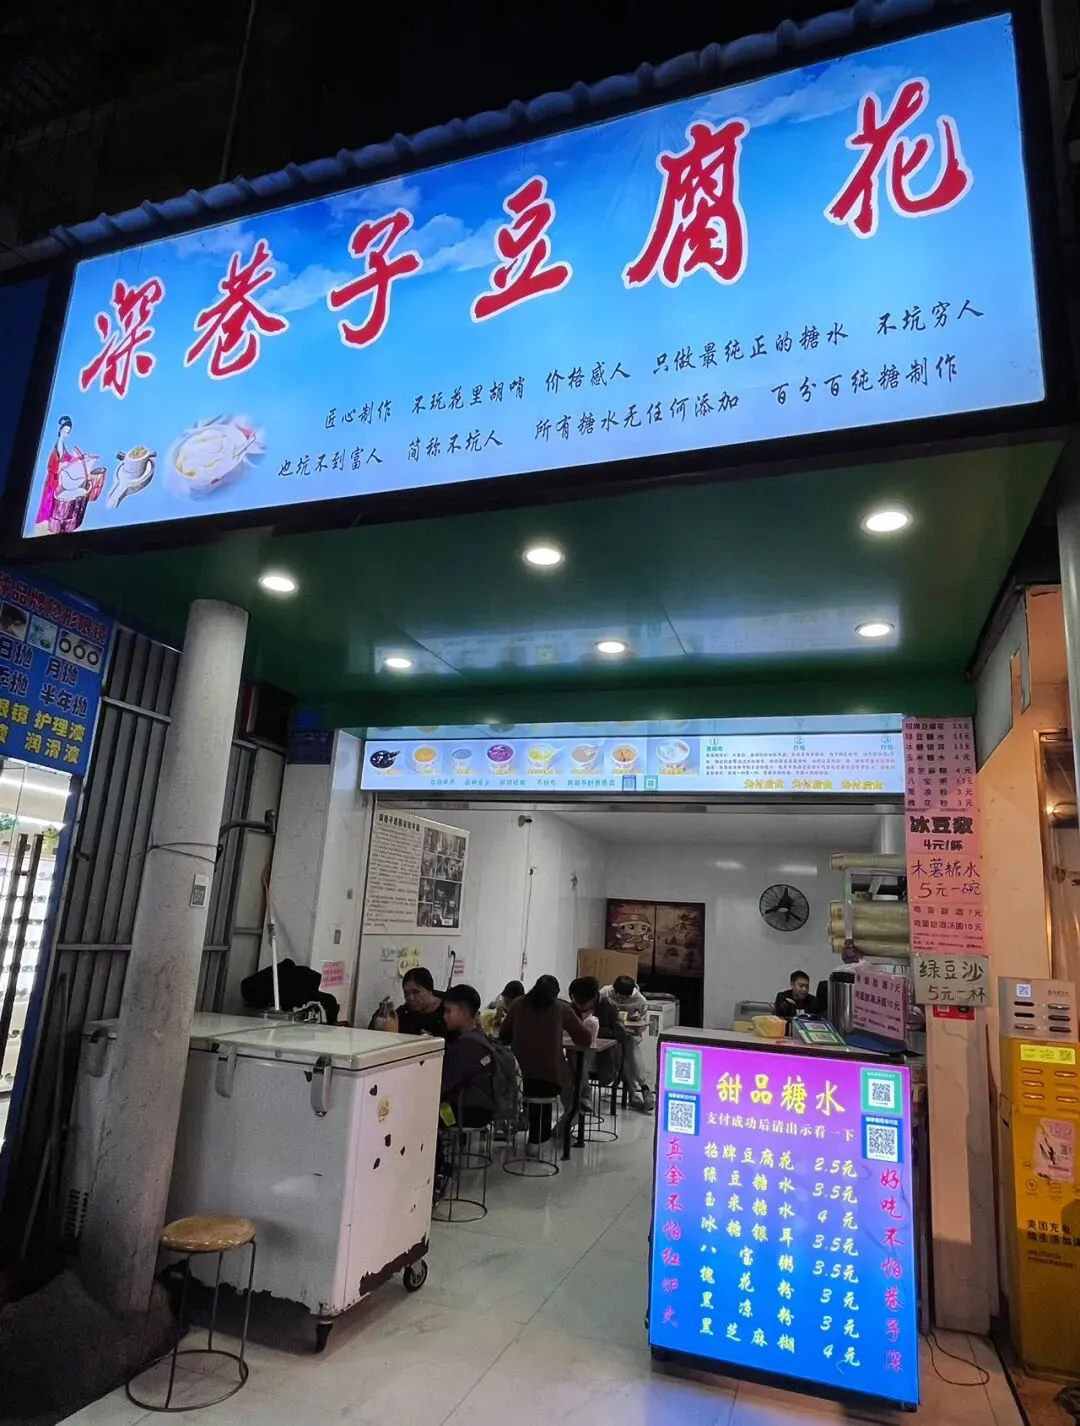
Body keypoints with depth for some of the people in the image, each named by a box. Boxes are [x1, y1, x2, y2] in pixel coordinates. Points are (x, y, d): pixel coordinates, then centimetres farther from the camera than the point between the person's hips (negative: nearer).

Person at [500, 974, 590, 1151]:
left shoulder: (518, 1005, 10)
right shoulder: (561, 1008, 7)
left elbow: (503, 1037, 16)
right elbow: (585, 1040, 12)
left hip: (519, 1075, 2)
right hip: (550, 1076, -2)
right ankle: (536, 1139, 32)